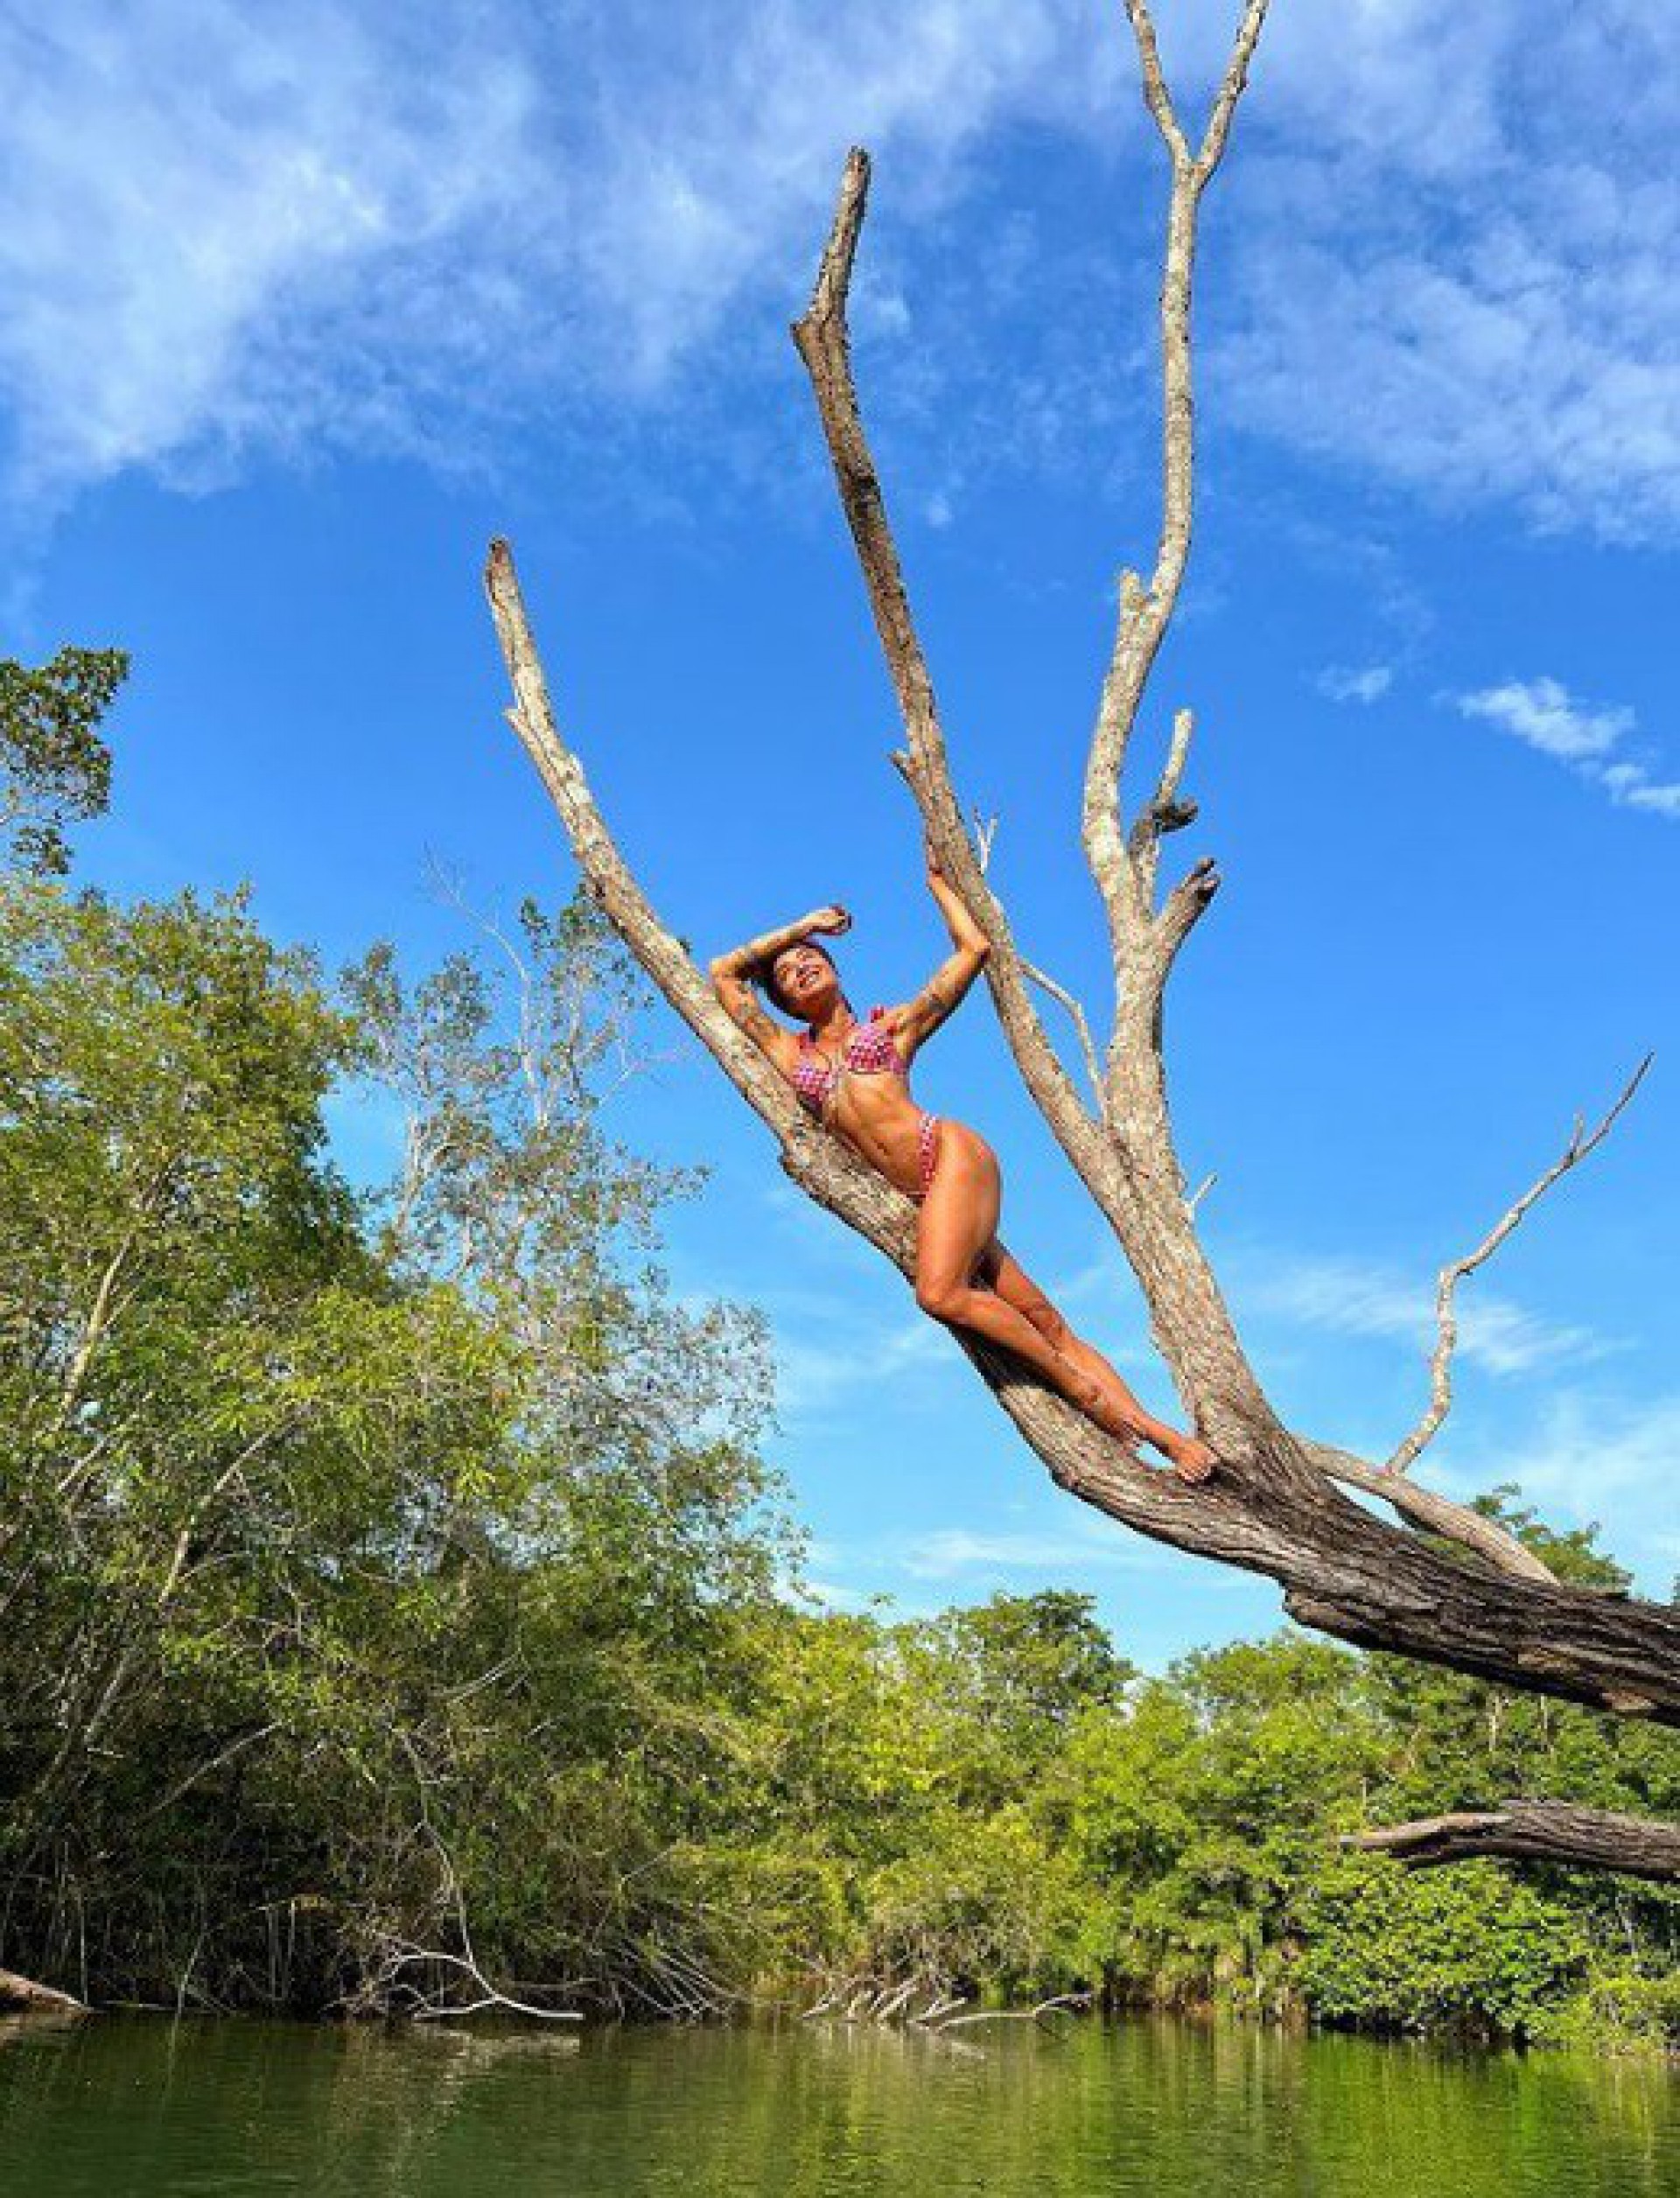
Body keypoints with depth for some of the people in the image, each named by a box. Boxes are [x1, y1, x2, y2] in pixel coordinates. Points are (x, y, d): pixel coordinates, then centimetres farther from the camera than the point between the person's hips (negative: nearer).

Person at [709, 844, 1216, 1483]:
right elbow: (722, 972, 24)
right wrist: (802, 924, 29)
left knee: (939, 1294, -28)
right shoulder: (788, 1053, 20)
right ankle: (1152, 1431, -5)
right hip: (917, 1198, 3)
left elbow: (972, 949, 17)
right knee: (1043, 1321, -4)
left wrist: (936, 880, 29)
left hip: (952, 1155, -3)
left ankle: (1083, 1390, -16)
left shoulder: (893, 1024, 16)